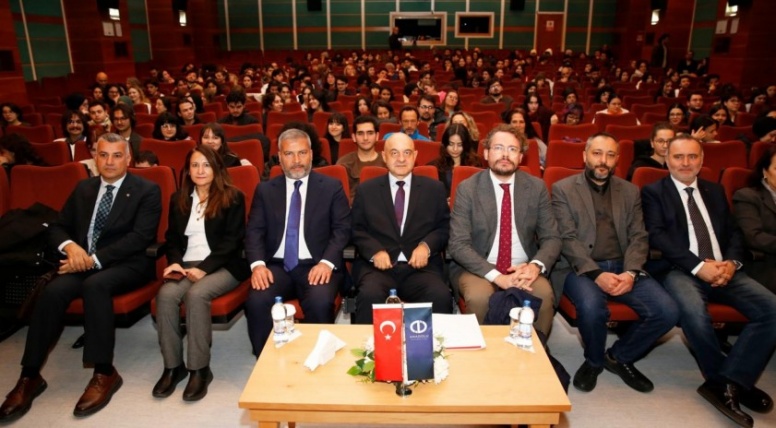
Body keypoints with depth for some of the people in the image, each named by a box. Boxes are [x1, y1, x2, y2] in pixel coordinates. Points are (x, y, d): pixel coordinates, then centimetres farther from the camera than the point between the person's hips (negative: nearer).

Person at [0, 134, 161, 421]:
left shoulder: (147, 191, -1)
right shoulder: (83, 188, 16)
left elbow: (140, 237, -12)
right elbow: (57, 227, 15)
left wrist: (94, 258, -20)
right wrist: (70, 246, -10)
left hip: (127, 264, -4)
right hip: (83, 261, 5)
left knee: (95, 285, -35)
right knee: (52, 291, -26)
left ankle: (104, 373, -26)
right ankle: (30, 376, -15)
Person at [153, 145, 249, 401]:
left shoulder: (232, 198, 2)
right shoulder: (178, 199, 17)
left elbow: (232, 240, -5)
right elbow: (172, 237, 17)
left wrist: (204, 268, -16)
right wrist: (175, 262, -4)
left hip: (222, 266, -4)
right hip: (187, 265, 4)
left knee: (196, 294, -33)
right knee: (166, 294, -27)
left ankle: (200, 368, -21)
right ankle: (172, 366, -14)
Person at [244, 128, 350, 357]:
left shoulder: (332, 187, 7)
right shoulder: (265, 190, 13)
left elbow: (342, 230, 0)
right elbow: (254, 231, 6)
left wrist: (327, 262, -17)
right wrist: (258, 264, -13)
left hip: (316, 266, -2)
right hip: (277, 266, 2)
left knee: (320, 302, -32)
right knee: (256, 301, -27)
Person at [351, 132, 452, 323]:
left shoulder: (434, 188, 14)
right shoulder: (366, 189, 13)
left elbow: (445, 227, 12)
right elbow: (356, 229, 10)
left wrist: (427, 245, -8)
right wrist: (375, 251, -10)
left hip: (421, 266, 1)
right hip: (377, 265, 0)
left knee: (441, 296, -30)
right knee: (370, 295, -33)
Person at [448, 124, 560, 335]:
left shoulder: (537, 187, 3)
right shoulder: (467, 188, -5)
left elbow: (551, 238, 4)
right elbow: (458, 245, -11)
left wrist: (536, 265, -19)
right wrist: (496, 276, -24)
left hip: (522, 269, 2)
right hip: (478, 268, -2)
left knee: (544, 295, -27)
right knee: (479, 296, -32)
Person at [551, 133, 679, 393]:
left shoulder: (630, 191, 15)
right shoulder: (563, 189, 3)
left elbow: (639, 237, 7)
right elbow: (567, 239, -7)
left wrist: (630, 272, -13)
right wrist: (596, 274, -20)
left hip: (622, 267, 4)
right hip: (581, 268, -4)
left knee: (667, 311, -18)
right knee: (591, 306, -34)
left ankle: (619, 356, 10)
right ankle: (594, 360, 1)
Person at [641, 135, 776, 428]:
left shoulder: (715, 191, 22)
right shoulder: (653, 192, 6)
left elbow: (734, 232, 16)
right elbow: (657, 236, -7)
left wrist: (732, 262, -6)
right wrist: (698, 266, -16)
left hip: (722, 269, 5)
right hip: (680, 270, -5)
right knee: (693, 311, -35)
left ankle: (726, 382, -13)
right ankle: (734, 382, -10)